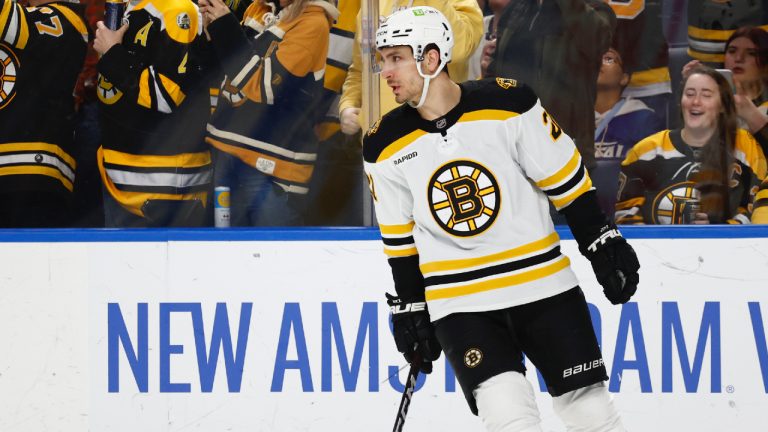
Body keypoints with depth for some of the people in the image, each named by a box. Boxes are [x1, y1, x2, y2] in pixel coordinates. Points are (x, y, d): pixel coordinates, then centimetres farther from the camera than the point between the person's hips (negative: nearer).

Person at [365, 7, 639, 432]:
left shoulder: (509, 104, -11)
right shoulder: (387, 148, -3)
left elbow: (564, 178, -2)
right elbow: (399, 238, 8)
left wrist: (603, 243, -1)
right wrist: (410, 307, 10)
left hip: (543, 282, -1)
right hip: (458, 304, 1)